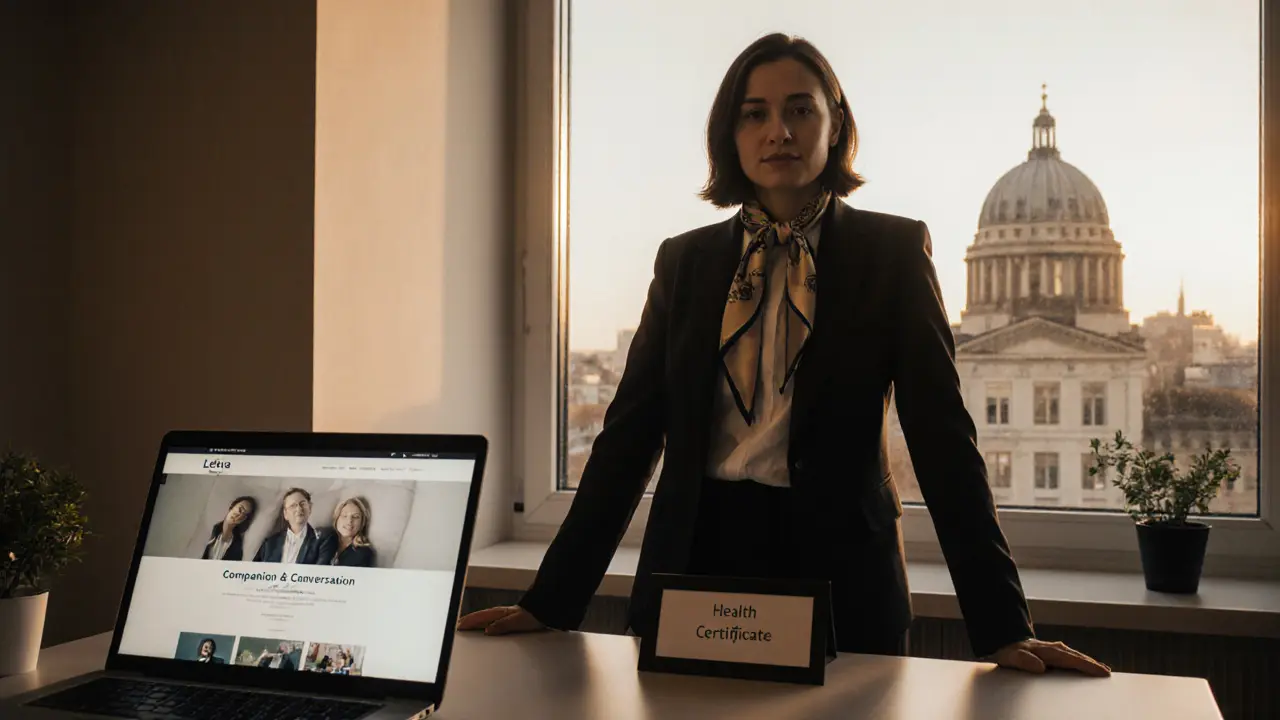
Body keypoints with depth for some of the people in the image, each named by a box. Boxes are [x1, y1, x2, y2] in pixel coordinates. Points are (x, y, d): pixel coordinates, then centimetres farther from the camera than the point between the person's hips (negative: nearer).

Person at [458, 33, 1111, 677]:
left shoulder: (892, 251, 0)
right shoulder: (685, 260, 6)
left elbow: (942, 434, -5)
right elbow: (629, 432, 4)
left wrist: (1001, 625, -11)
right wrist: (551, 601, 0)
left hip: (840, 572, -2)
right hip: (698, 557, 2)